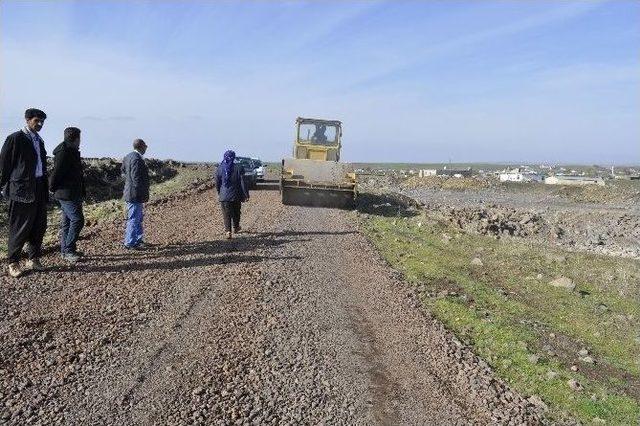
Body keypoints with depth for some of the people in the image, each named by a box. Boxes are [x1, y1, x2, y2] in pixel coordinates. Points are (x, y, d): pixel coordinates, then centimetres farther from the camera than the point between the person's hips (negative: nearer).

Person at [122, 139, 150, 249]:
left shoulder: (128, 157, 12)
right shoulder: (137, 159, -19)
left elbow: (124, 174, 18)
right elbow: (137, 179, -23)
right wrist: (144, 194, -19)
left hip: (130, 193, 11)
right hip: (135, 194, -11)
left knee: (139, 217, 20)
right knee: (134, 218, -2)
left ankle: (138, 240, 30)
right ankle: (130, 243, 6)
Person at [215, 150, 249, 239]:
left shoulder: (219, 169, -2)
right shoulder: (239, 168, -9)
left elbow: (217, 183, 6)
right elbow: (243, 183, -10)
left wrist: (219, 193, 21)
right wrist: (246, 195, -4)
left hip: (224, 196, 0)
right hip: (236, 195, 0)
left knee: (226, 214, 4)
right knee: (236, 213, 19)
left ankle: (228, 231, -8)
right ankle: (235, 228, 36)